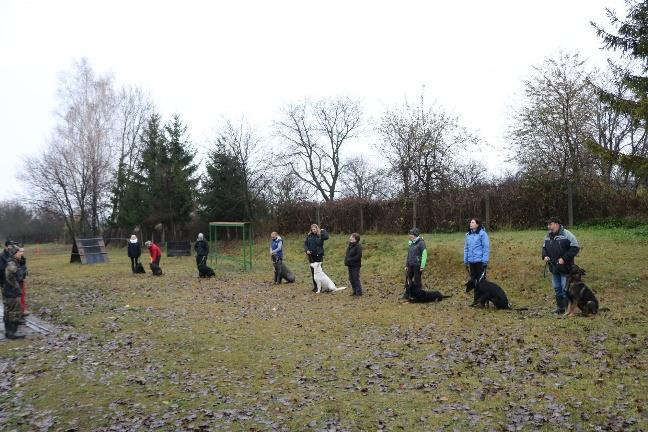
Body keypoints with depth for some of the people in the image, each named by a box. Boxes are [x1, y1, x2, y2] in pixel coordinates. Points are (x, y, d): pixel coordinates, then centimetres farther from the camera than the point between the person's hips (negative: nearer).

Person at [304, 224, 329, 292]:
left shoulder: (320, 235, -5)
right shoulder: (309, 236, 6)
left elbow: (326, 237, -25)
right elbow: (305, 243, 9)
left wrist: (323, 231, -13)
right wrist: (306, 250, -7)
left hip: (319, 255, -4)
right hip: (311, 256, 4)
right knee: (313, 271, 11)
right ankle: (315, 286, 20)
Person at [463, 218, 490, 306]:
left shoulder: (482, 234, -9)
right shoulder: (468, 235, 10)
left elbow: (486, 248, -10)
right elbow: (466, 248, 15)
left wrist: (485, 261, -14)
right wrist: (465, 261, 13)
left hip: (480, 261, -6)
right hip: (471, 261, 6)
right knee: (474, 281, 12)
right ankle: (476, 299, 21)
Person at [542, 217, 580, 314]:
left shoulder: (566, 234, -12)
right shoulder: (548, 236, 9)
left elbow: (575, 247, -14)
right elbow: (544, 247, 21)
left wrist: (564, 258, -20)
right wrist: (545, 256, 0)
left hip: (565, 267, -7)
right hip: (553, 267, 7)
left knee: (565, 288, -4)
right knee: (557, 288, 13)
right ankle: (560, 308, 23)